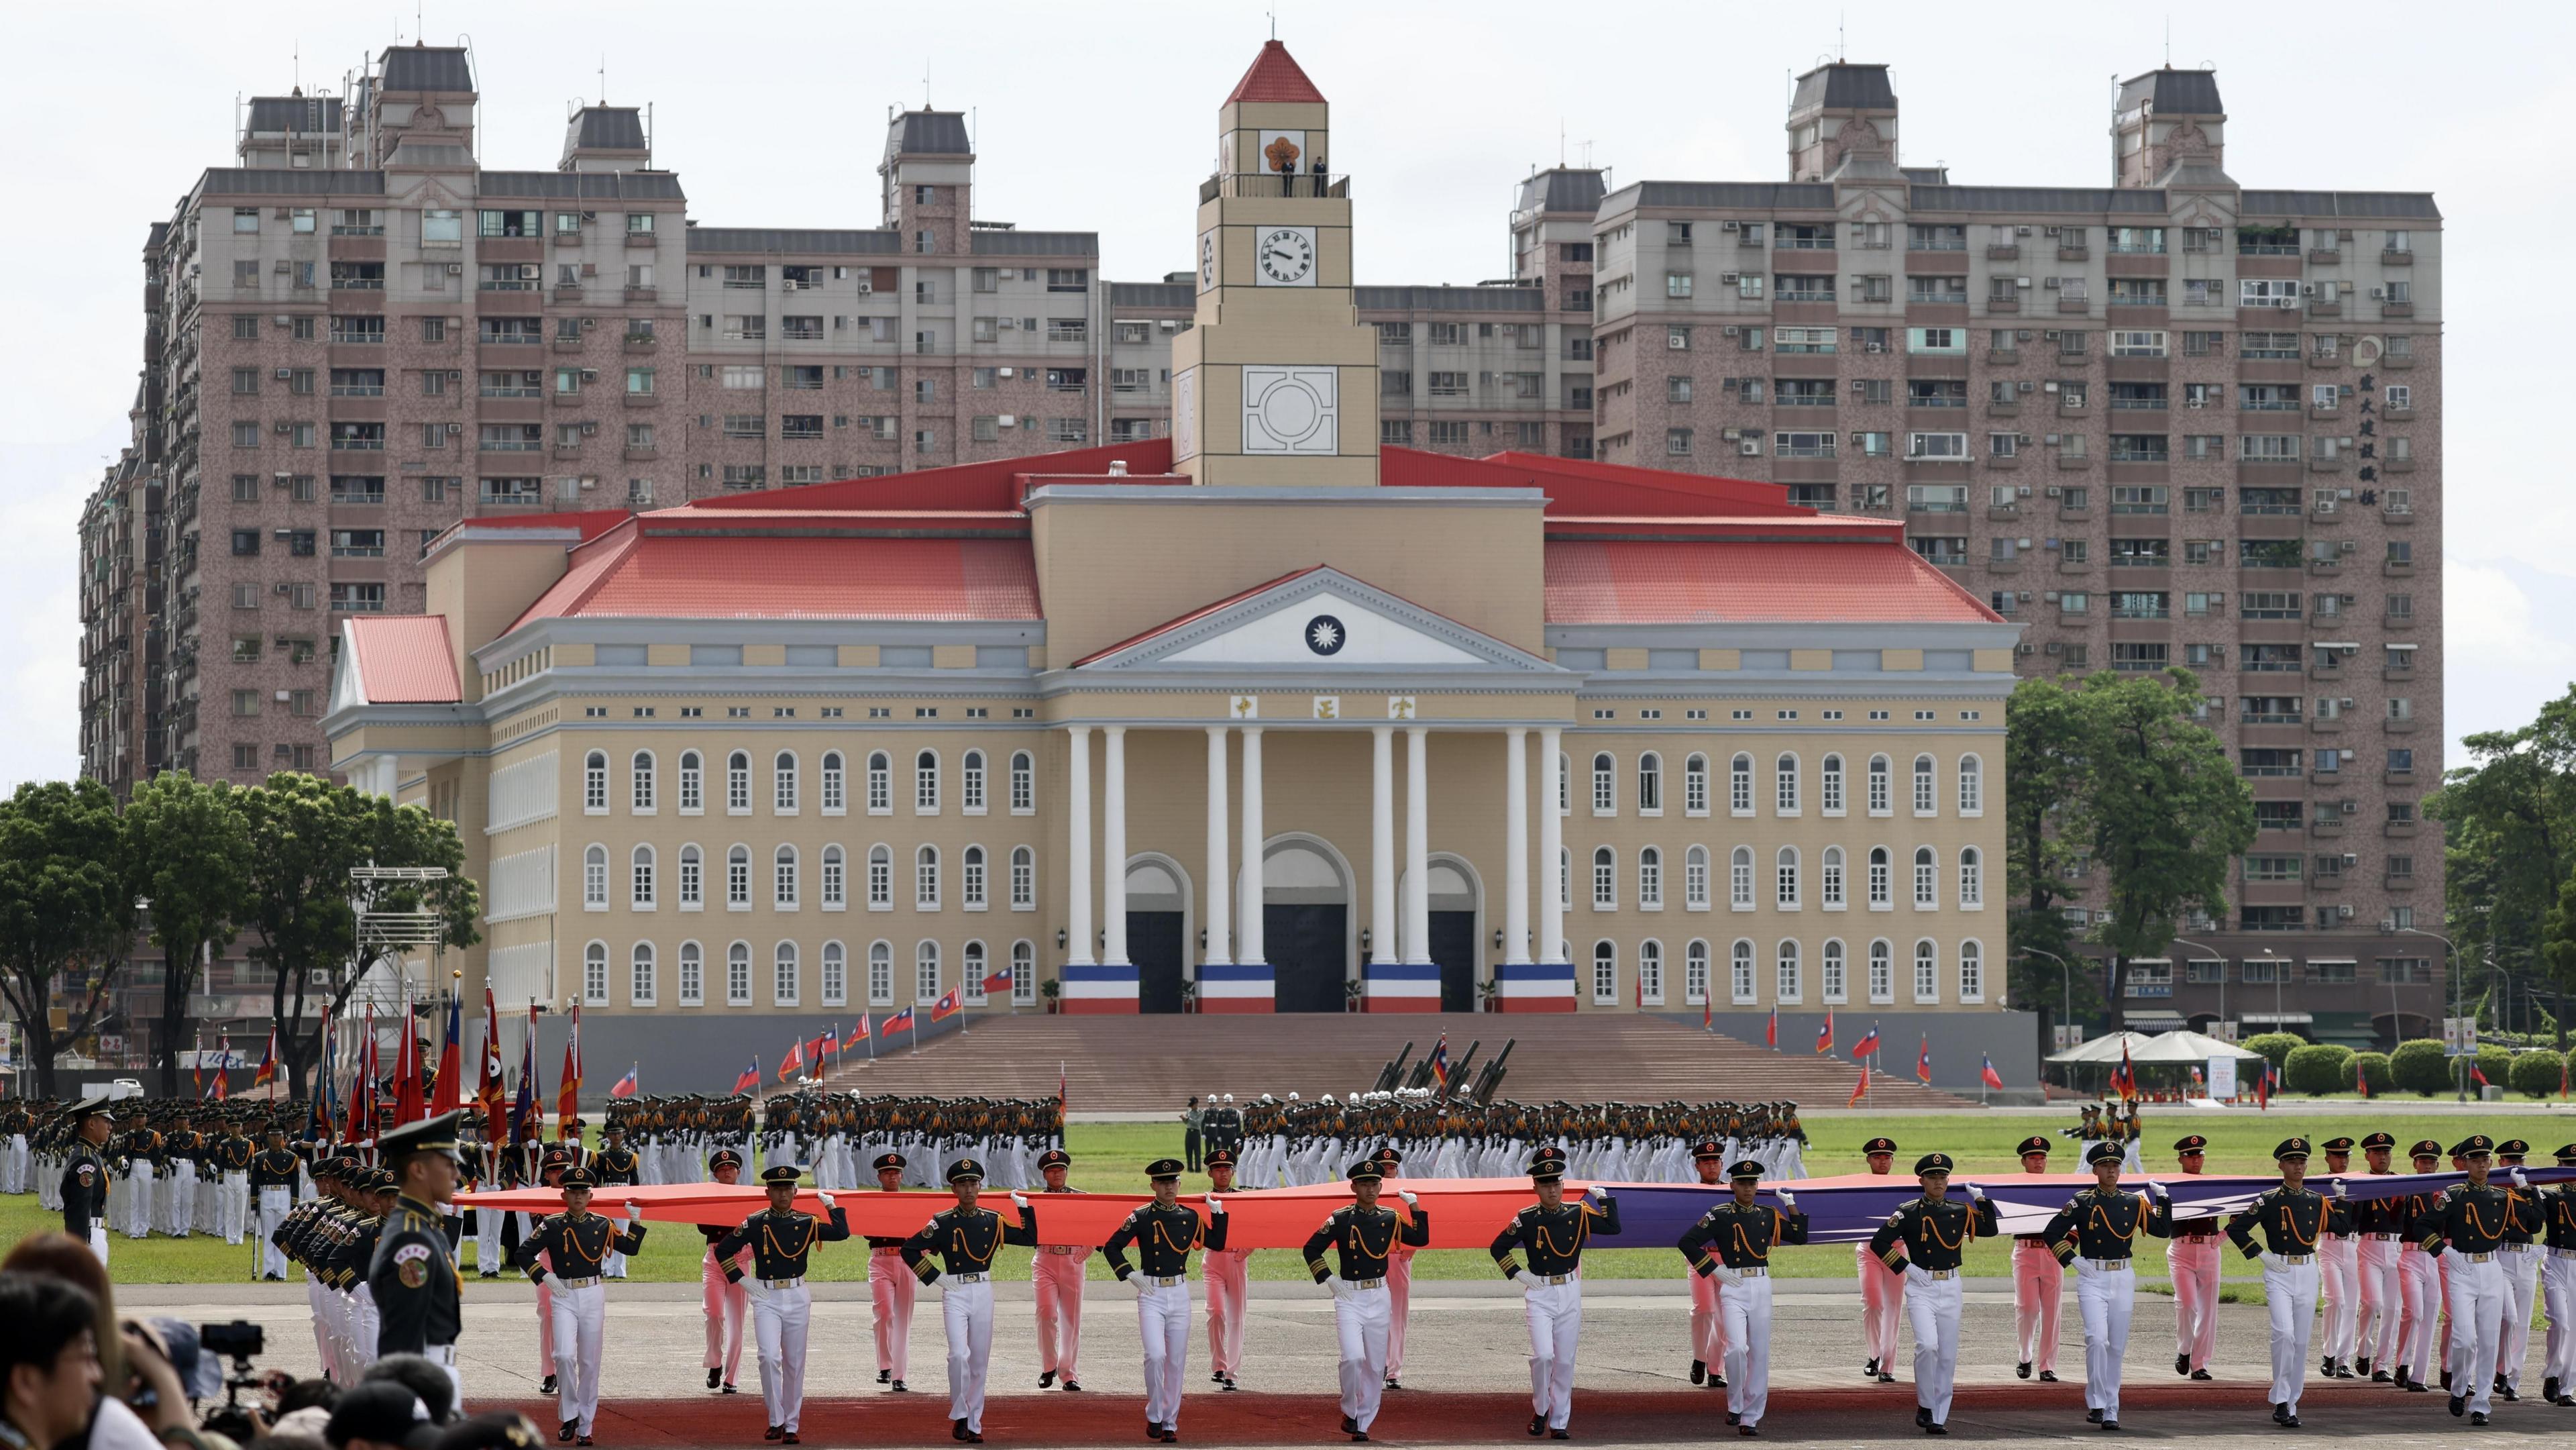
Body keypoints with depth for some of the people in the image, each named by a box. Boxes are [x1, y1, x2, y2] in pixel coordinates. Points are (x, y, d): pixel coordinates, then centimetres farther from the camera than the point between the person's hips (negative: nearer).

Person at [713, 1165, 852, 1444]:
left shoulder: (806, 1223, 3)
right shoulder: (755, 1224, 0)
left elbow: (841, 1233, -8)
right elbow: (723, 1250, 6)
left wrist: (832, 1206, -6)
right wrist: (741, 1279, 0)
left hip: (797, 1297, 2)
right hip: (766, 1298, -2)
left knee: (794, 1364, 5)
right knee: (770, 1356, -17)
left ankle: (791, 1427, 13)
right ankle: (775, 1420, -6)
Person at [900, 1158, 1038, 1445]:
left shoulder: (992, 1221, 7)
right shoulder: (943, 1222, -3)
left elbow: (1029, 1239, 11)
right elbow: (910, 1249, -2)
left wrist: (1025, 1208, 3)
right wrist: (934, 1277, -5)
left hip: (983, 1291, 3)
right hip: (955, 1293, -3)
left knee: (979, 1361, 6)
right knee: (959, 1354, -19)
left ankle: (974, 1425, 14)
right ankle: (959, 1415, -3)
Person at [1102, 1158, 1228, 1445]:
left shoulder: (1190, 1216, 7)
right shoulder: (1142, 1217, -4)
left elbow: (1216, 1243, 14)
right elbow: (1111, 1247, 0)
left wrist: (1218, 1214, 4)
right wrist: (1129, 1275, -7)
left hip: (1180, 1294, 3)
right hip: (1151, 1294, -3)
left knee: (1177, 1362, 5)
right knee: (1156, 1355, -18)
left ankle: (1170, 1423, 14)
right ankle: (1154, 1415, 0)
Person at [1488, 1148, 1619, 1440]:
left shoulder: (1578, 1213, 2)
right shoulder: (1526, 1219, -4)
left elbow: (1613, 1227, 1)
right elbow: (1498, 1248, 4)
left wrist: (1604, 1198, -4)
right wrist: (1517, 1274, -2)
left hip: (1570, 1294, 3)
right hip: (1539, 1294, -2)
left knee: (1565, 1361, 5)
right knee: (1543, 1354, -17)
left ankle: (1559, 1422, 13)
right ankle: (1540, 1409, 6)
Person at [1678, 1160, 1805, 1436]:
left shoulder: (1769, 1215, 11)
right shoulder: (1720, 1215, -2)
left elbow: (1800, 1237, 9)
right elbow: (1687, 1242, -4)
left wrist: (1791, 1205, 3)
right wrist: (1714, 1269, -8)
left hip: (1762, 1286, 4)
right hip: (1733, 1287, -4)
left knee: (1759, 1354, 2)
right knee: (1737, 1348, -19)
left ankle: (1751, 1417, 8)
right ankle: (1734, 1406, 1)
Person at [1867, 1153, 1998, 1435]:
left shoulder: (1960, 1212, 8)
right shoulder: (1909, 1212, -3)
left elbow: (1991, 1229, 5)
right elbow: (1879, 1243, -3)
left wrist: (1981, 1199, -1)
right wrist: (1905, 1267, -8)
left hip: (1950, 1288, 4)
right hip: (1921, 1288, -4)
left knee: (1947, 1356, 3)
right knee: (1927, 1345, -22)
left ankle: (1939, 1417, 11)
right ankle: (1925, 1406, -5)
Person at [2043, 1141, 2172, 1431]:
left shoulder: (2133, 1203, 7)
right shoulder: (2082, 1202, -2)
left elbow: (2163, 1230, 9)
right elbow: (2051, 1234, 1)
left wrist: (2164, 1200, -1)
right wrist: (2072, 1259, -7)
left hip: (2123, 1279, 3)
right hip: (2092, 1279, -3)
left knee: (2117, 1347, 6)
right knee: (2097, 1339, -19)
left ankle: (2110, 1411, 12)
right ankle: (2096, 1403, -10)